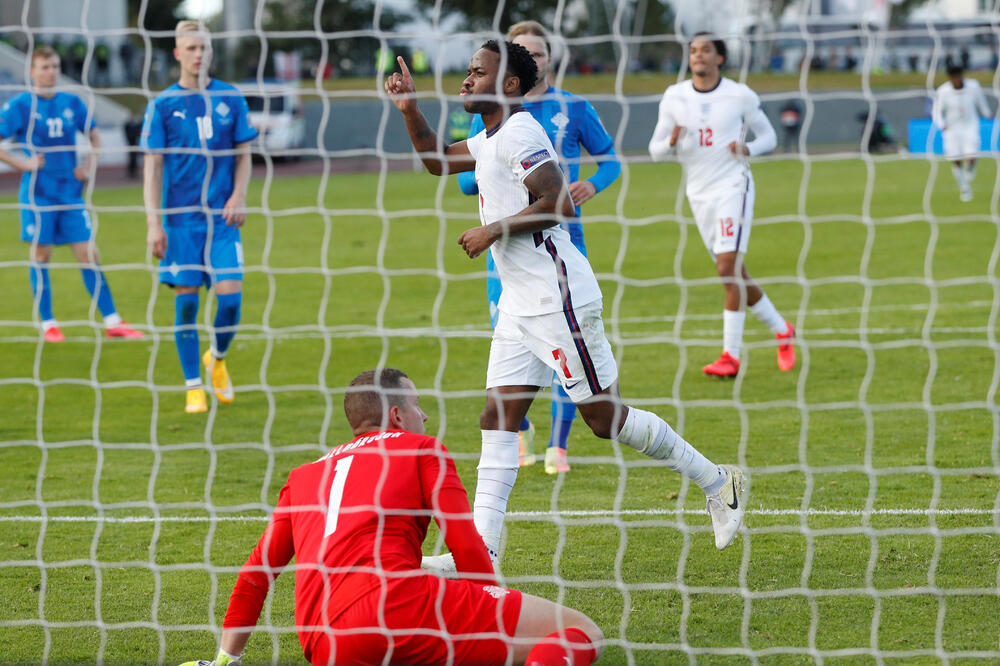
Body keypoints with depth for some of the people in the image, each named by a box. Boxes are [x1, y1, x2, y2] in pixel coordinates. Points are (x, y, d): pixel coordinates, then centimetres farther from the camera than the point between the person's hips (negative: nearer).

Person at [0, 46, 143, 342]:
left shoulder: (72, 103, 7)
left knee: (89, 255, 0)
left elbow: (94, 135, 21)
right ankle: (47, 323, 12)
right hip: (38, 193, -3)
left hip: (71, 193, 3)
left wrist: (89, 168, 7)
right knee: (41, 255, 2)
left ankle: (112, 321, 1)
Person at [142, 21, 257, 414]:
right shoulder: (162, 105, 0)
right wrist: (153, 223, -7)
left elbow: (243, 156, 11)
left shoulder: (231, 100, 5)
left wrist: (238, 196, -7)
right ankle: (194, 387, 9)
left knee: (230, 295, -9)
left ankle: (218, 358, 21)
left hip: (222, 218, 1)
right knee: (186, 300, -2)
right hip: (181, 219, -1)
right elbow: (153, 167, 0)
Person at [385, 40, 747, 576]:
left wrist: (494, 230, -18)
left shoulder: (519, 135, -15)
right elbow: (436, 161, 31)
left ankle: (715, 481, 11)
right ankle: (481, 547, -1)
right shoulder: (489, 140, 16)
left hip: (558, 299, -10)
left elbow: (559, 203, -24)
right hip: (520, 305, 10)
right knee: (497, 419, 2)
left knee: (605, 418, -3)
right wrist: (409, 110, 17)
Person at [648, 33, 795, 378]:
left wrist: (748, 149, -13)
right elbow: (655, 149, 7)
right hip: (699, 193, 4)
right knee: (734, 274, 8)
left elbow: (768, 136, 8)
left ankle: (731, 356, -15)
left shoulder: (741, 96, -3)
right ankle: (781, 330, 26)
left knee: (728, 268, -16)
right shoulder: (674, 97, 4)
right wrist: (672, 141, -16)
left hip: (733, 185, -4)